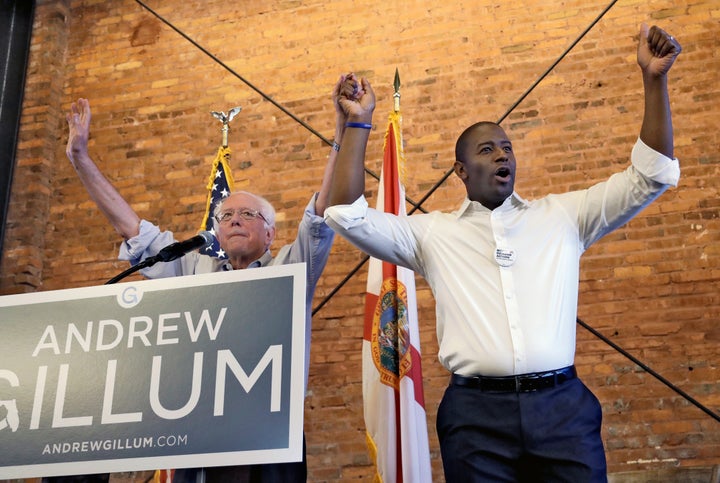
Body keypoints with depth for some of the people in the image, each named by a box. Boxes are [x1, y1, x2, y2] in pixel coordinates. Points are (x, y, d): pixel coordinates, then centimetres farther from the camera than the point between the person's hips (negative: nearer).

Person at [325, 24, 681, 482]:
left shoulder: (562, 216, 13)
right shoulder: (432, 233, 10)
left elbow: (650, 176, 11)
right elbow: (349, 216, 3)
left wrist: (655, 80, 2)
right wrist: (359, 124, 0)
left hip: (563, 405, 1)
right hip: (476, 411, -1)